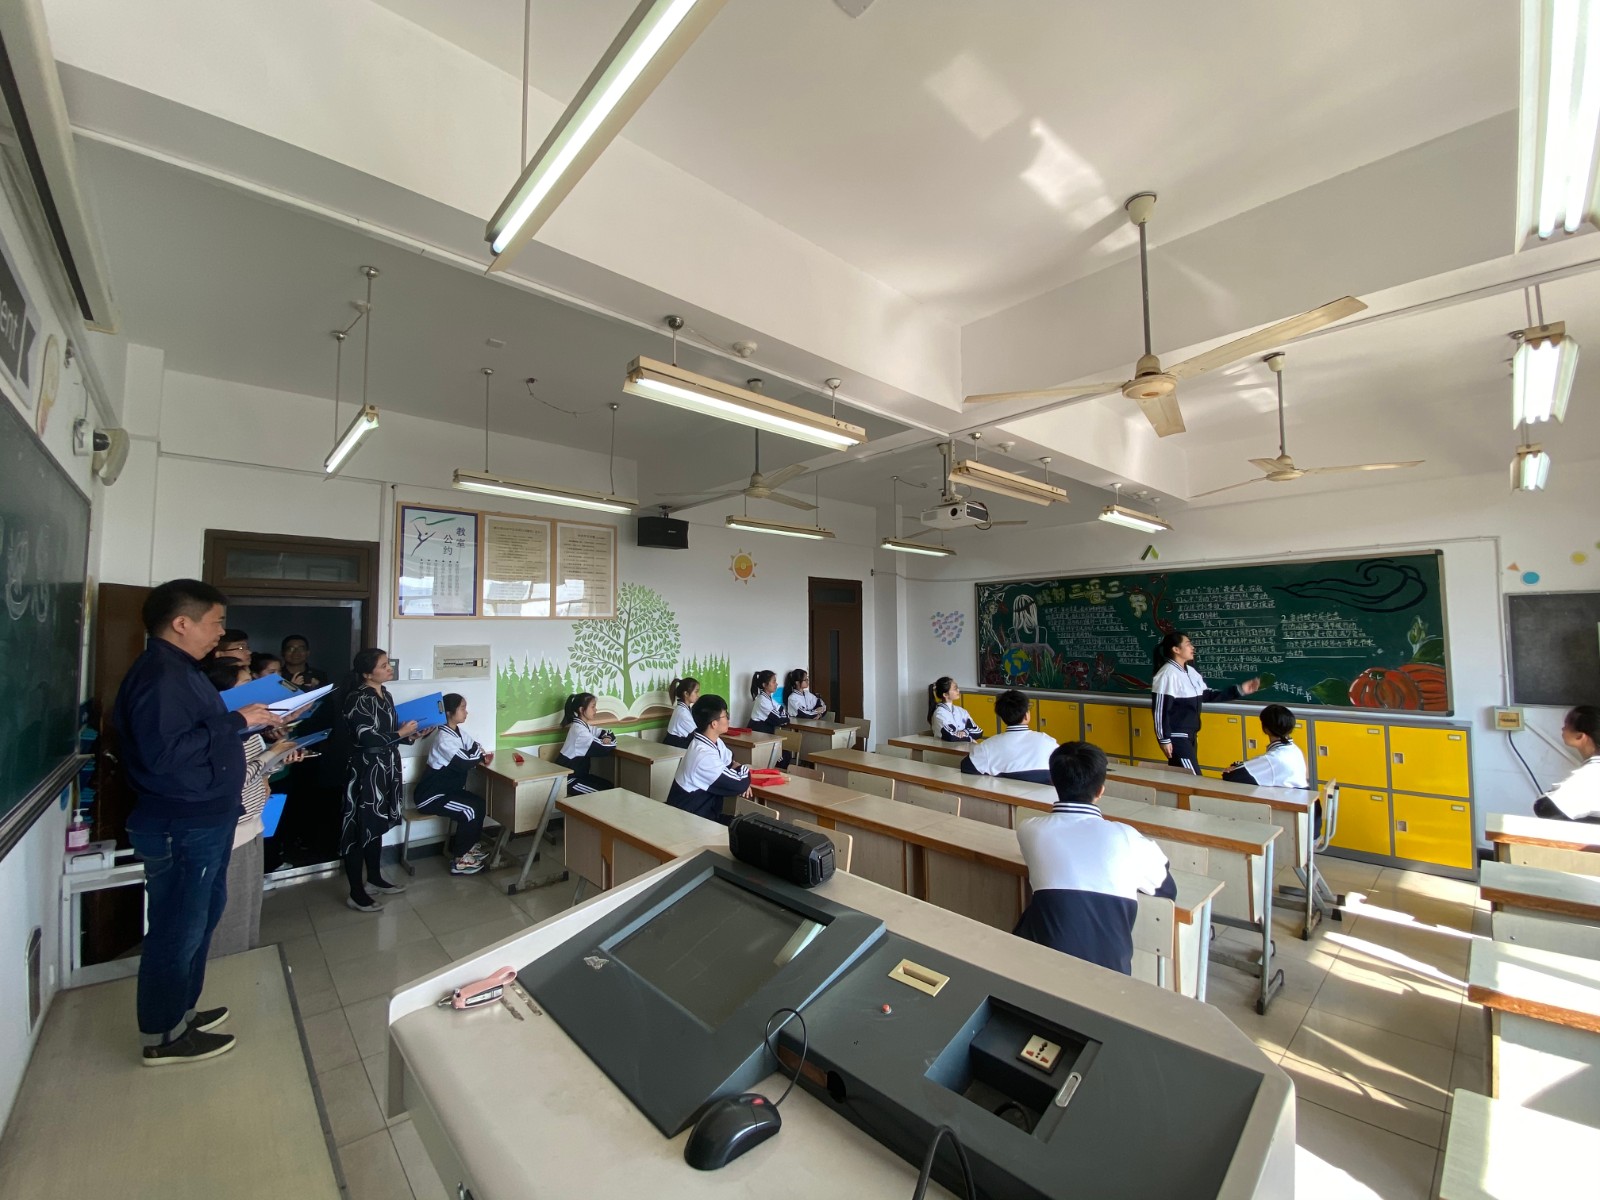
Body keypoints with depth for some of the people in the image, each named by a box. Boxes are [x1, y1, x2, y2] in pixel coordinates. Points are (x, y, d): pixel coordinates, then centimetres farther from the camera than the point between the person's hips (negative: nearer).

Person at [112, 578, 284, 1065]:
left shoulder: (180, 670, 12)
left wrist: (251, 721, 6)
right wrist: (238, 722, -24)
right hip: (180, 829, -11)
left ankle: (181, 1010, 39)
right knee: (177, 930, 5)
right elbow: (165, 752, -29)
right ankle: (163, 1036, 22)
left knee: (199, 920, 23)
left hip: (204, 821, 11)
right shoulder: (158, 675, -21)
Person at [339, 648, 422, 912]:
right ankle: (356, 893, 13)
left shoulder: (385, 694, 9)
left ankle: (375, 880, 32)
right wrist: (400, 733, -13)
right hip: (365, 772, -9)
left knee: (377, 826, 19)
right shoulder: (358, 699, -18)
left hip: (385, 770, 9)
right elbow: (368, 739, -24)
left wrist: (408, 736, 2)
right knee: (360, 830, 2)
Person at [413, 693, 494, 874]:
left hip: (447, 789, 10)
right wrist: (478, 751, -12)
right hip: (430, 796, -10)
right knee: (470, 810, -19)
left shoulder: (458, 731, 4)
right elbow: (464, 762, -31)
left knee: (479, 803, 5)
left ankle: (466, 846, 19)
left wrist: (482, 757, -13)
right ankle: (459, 861, -7)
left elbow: (474, 749, 10)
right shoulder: (444, 738, -26)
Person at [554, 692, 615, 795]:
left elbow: (609, 732, 14)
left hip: (579, 774, 9)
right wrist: (610, 743, -3)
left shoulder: (586, 726, 5)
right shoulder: (579, 730, -24)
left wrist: (607, 739, -8)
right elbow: (603, 749, -25)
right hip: (567, 778, -9)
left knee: (609, 786, 1)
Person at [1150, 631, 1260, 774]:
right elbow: (1160, 710, -19)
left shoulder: (1190, 671, 11)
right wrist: (1164, 739, -19)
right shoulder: (1167, 674, -18)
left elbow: (1207, 694, 19)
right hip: (1176, 737, -9)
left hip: (1189, 735, 9)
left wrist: (1239, 690, 12)